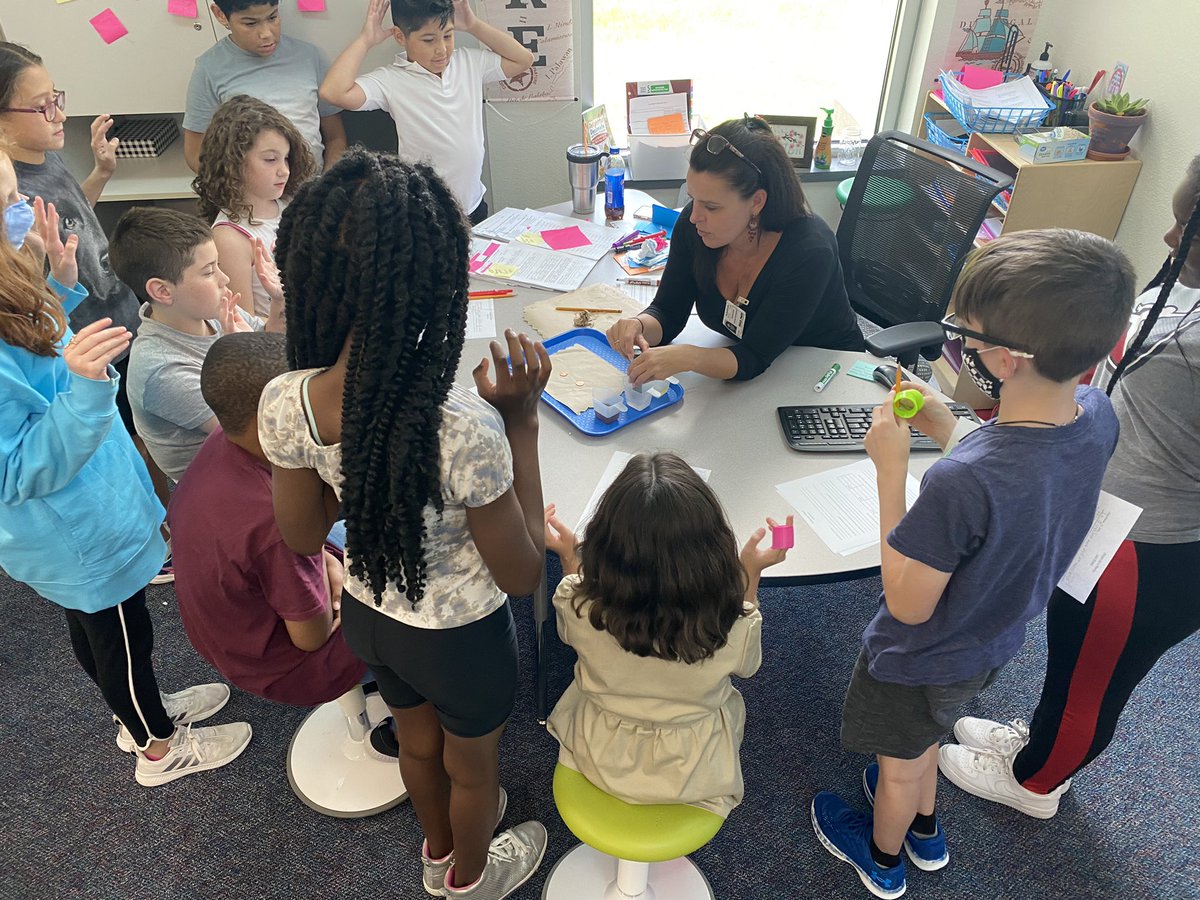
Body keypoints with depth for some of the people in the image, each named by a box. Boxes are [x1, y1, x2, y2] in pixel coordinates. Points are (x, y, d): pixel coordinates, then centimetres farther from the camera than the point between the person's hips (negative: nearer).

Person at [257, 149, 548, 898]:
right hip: (458, 637, -4)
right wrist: (523, 421, -25)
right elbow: (523, 574, -23)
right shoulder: (465, 429, -40)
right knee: (472, 762, 29)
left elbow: (303, 538, -5)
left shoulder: (283, 404, -23)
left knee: (418, 739, 35)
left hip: (368, 615, 5)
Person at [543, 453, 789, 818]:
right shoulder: (730, 623, -35)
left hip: (600, 761, 1)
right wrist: (751, 573, -6)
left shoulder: (582, 607, -33)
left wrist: (569, 556, 1)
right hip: (695, 775, 0)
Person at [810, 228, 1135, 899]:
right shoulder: (1098, 416, -19)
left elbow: (909, 605, -29)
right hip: (996, 643, 7)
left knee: (899, 763, 25)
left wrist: (892, 468, -31)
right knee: (924, 735, 35)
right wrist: (950, 432, -7)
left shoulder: (961, 483, -44)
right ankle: (925, 830, 63)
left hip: (922, 661, -7)